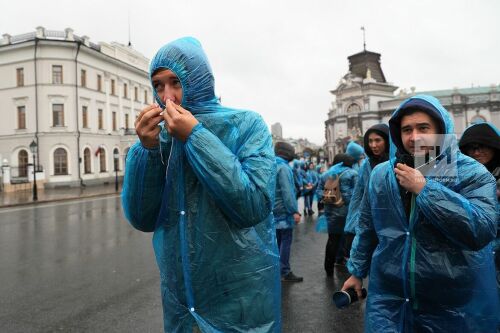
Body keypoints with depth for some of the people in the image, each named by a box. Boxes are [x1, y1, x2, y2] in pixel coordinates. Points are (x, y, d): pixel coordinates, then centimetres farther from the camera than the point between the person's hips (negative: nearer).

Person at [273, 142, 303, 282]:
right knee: (285, 242, -2)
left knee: (277, 242, 15)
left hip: (274, 210, 9)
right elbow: (287, 192, -23)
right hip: (284, 211, -9)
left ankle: (277, 269, 24)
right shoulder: (283, 167, -17)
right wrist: (294, 211, -21)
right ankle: (285, 272, 3)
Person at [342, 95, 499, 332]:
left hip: (455, 306, -2)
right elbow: (366, 229, 10)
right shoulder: (380, 174, 2)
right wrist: (357, 271, 14)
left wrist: (424, 188, -22)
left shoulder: (472, 174, -8)